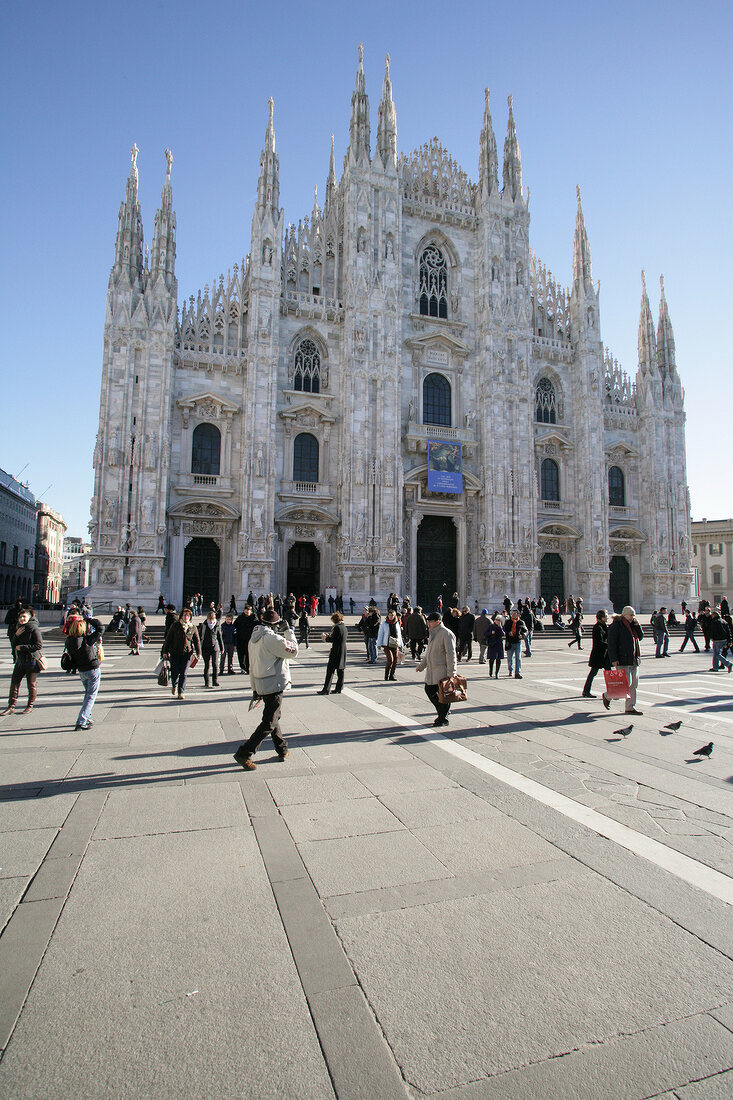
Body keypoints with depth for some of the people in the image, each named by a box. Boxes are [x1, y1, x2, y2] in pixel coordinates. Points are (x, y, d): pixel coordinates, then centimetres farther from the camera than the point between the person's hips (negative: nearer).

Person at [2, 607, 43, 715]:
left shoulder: (34, 629, -11)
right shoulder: (18, 628, 10)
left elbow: (39, 645, -16)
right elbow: (13, 644, 9)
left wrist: (22, 647, -16)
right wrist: (16, 635, -9)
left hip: (32, 660, -6)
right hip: (20, 660, 6)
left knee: (31, 685, 4)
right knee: (14, 683, 5)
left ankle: (30, 706, 16)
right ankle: (11, 706, 14)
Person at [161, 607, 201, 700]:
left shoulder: (193, 628, 3)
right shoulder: (175, 625, -1)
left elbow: (197, 640, 10)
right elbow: (168, 638, 1)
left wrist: (198, 652, 7)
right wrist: (165, 651, -2)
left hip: (187, 653, 0)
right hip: (175, 652, 0)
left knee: (184, 673, -3)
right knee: (175, 672, 4)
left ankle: (181, 692, 6)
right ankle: (174, 686, 35)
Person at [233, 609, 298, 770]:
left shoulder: (254, 638, 9)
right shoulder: (273, 638, -19)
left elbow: (252, 666, 14)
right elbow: (294, 651, -11)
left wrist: (255, 688, 21)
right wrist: (289, 631, -2)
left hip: (261, 684, 9)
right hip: (274, 685, -9)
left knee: (274, 716, 21)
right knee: (269, 723, -3)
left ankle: (282, 749, 34)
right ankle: (244, 753, -5)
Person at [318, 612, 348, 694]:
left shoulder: (337, 627, -16)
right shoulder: (344, 627, 12)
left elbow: (333, 639, -18)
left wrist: (325, 638, -3)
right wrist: (328, 636, 17)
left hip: (336, 653, -9)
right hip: (342, 653, 9)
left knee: (330, 670, -4)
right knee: (340, 671, 11)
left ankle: (326, 689, -4)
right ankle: (338, 689, 15)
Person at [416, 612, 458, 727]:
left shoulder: (446, 634, -15)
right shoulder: (433, 633, 14)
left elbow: (451, 654, -18)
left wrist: (451, 673, -21)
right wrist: (421, 665, 24)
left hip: (442, 670, -9)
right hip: (432, 670, 9)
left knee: (443, 694, 0)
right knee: (429, 690, 13)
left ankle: (443, 718, 14)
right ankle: (442, 712, 29)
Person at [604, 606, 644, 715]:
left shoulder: (632, 625, 16)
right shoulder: (616, 625, -10)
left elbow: (640, 637, 17)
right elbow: (611, 643, -13)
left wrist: (637, 625, 2)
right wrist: (614, 659, -19)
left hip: (634, 660, 8)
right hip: (622, 660, -8)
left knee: (633, 685, 7)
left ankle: (630, 707, 14)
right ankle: (607, 696, 11)